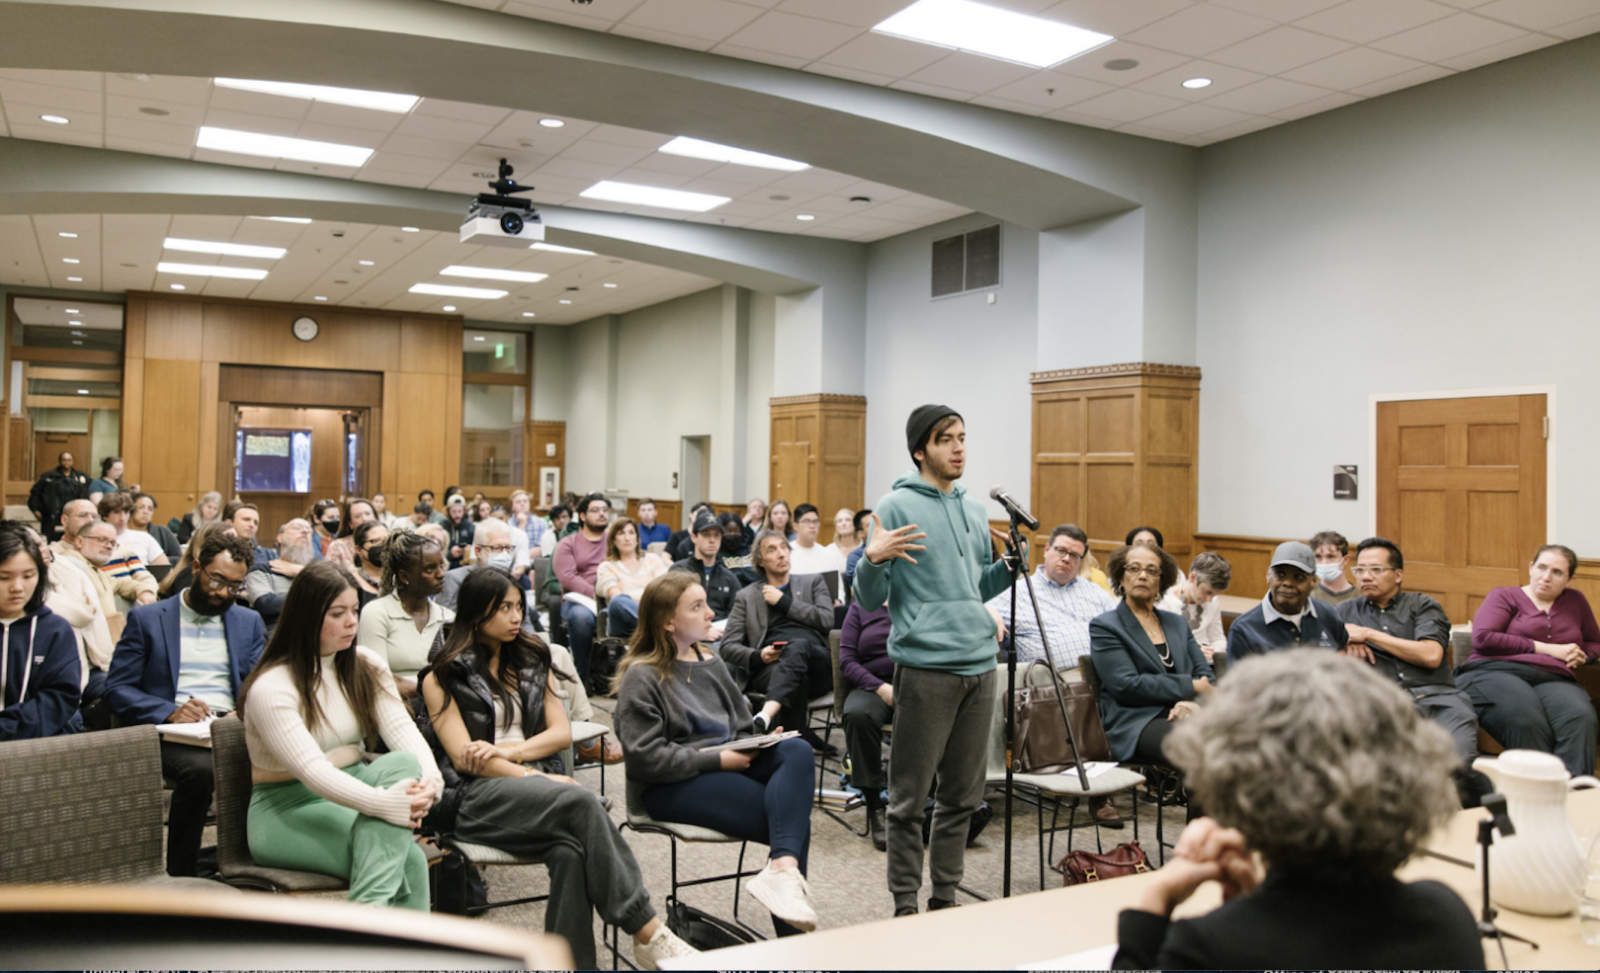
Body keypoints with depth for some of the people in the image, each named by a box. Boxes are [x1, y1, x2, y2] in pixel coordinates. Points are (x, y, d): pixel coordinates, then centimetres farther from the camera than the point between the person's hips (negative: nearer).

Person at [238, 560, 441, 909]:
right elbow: (312, 771, -25)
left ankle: (370, 909, -37)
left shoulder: (366, 667, 6)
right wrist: (385, 803, -39)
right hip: (286, 813, -5)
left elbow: (402, 729, -7)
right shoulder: (269, 688, -14)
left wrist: (430, 779, -28)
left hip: (352, 794, 5)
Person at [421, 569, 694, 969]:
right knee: (582, 802, -35)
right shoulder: (443, 678, 9)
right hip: (480, 794, -4)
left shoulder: (532, 661, 23)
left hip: (542, 779, 4)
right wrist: (534, 776, -14)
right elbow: (463, 757, -3)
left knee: (571, 850, -35)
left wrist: (512, 749, -6)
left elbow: (563, 733, 14)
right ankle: (646, 931, -34)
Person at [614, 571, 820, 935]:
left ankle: (783, 867, -44)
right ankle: (791, 941, -20)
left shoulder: (710, 662, 19)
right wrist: (718, 760, -17)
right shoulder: (641, 677, -4)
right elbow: (646, 758, -14)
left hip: (726, 764, 7)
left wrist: (753, 748, -1)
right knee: (790, 814, -25)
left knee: (797, 750, -27)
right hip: (671, 786, -7)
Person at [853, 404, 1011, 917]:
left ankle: (945, 897, 26)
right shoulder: (895, 507, -4)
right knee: (910, 797, 2)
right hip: (924, 668, -6)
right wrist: (873, 559, -24)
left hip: (979, 666, 6)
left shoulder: (976, 510, 15)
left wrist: (1011, 564, 7)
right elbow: (869, 601, -5)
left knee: (963, 794, 13)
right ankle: (905, 904, 14)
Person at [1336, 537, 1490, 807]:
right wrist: (1345, 641, 6)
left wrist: (1368, 634, 5)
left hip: (1439, 697, 1)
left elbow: (1431, 655, 4)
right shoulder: (1346, 612, 26)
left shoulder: (1422, 604, 22)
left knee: (1457, 763, -30)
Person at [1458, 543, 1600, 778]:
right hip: (1495, 673, -3)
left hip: (1553, 680, 4)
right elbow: (1483, 638, -2)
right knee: (1528, 723, -39)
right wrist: (1545, 648, 1)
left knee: (1581, 717, -35)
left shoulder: (1575, 601, 28)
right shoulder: (1504, 596, 15)